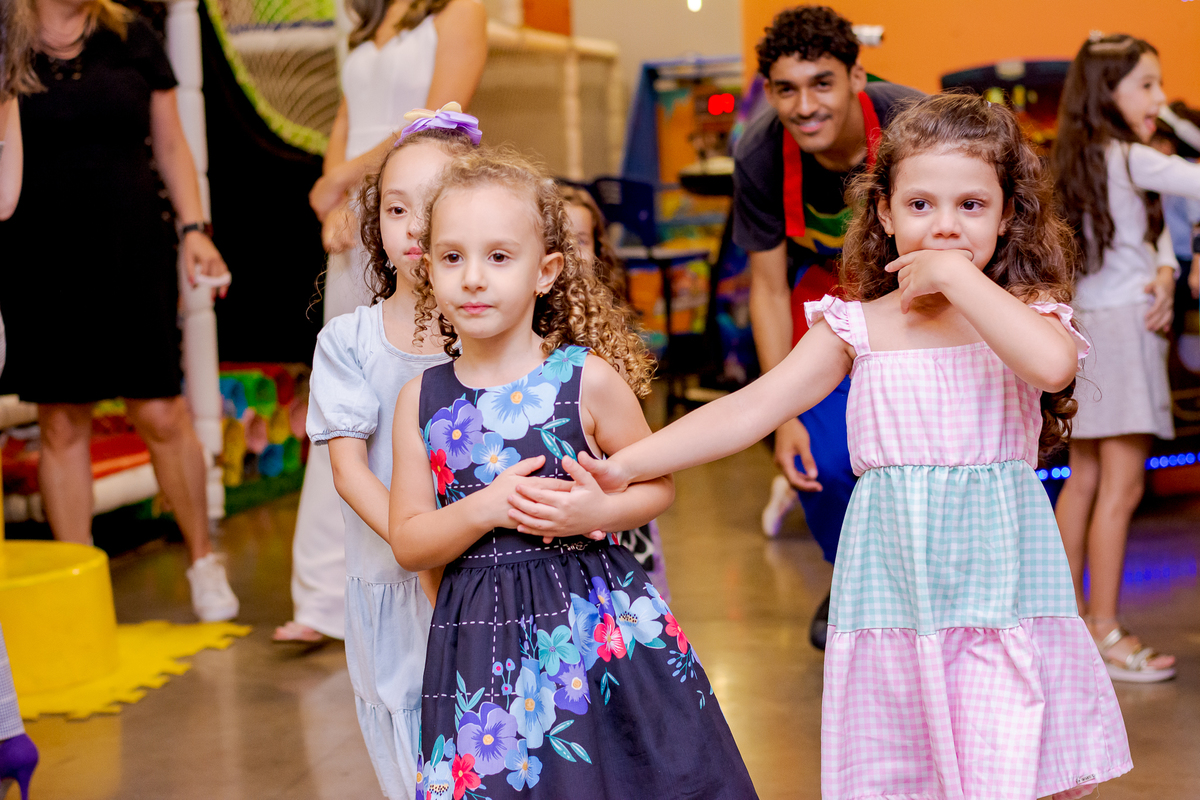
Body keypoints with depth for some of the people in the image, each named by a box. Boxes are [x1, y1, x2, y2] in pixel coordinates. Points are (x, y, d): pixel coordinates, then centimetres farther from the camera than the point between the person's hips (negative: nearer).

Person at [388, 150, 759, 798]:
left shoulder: (587, 379, -5)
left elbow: (658, 485, 5)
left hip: (595, 621, -1)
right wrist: (484, 509, -16)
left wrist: (597, 510, -15)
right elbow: (407, 543, 1)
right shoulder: (422, 400, 1)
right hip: (482, 641, 2)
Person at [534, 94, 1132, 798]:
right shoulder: (858, 327, 6)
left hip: (1002, 587, -2)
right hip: (891, 602, 2)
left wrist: (957, 275, -12)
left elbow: (1053, 365, -21)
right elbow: (749, 410, 1)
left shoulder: (1026, 312, 3)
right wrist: (624, 466, -7)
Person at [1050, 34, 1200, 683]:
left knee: (1085, 477, 15)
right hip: (1121, 324, -10)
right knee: (1121, 484, -8)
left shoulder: (1081, 158, 13)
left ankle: (1069, 613, 24)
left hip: (1086, 321, 10)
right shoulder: (1128, 159, -13)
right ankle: (1104, 634, -6)